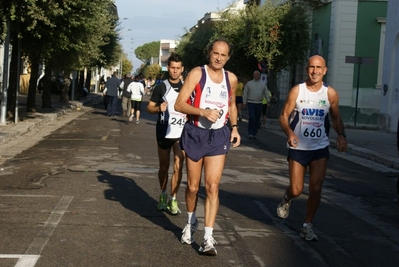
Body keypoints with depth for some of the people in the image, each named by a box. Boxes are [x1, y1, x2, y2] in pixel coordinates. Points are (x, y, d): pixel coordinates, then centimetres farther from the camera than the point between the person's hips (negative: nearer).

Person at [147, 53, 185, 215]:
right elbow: (149, 108, 1)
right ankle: (163, 196, 28)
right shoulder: (161, 87, 1)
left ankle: (173, 199, 2)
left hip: (181, 133, 1)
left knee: (178, 166, -7)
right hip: (164, 132, -1)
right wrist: (158, 108, -20)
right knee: (164, 166, 10)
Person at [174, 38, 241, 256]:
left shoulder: (231, 79, 5)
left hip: (219, 135, 2)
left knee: (212, 187, -7)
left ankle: (208, 238, -5)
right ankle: (191, 223, 38)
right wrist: (204, 112, -25)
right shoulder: (196, 74, -7)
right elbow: (179, 104, -12)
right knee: (193, 186, 10)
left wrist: (234, 127, 8)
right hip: (195, 133, -1)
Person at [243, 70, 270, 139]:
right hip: (251, 103, -2)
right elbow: (245, 94, 5)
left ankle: (254, 134, 14)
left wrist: (268, 101, -6)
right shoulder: (249, 83, 4)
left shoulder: (263, 84, 8)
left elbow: (266, 93, 5)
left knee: (257, 120, 4)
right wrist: (244, 103, 2)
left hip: (259, 104, 2)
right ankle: (250, 133, -7)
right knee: (251, 118, -16)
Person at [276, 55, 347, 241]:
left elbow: (336, 118, 10)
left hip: (320, 149, 1)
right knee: (296, 190, 1)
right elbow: (284, 116, -5)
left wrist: (341, 135, -9)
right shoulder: (297, 91, -7)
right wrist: (289, 132, -25)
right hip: (298, 148, -1)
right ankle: (287, 199, 39)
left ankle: (307, 226, 13)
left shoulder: (330, 93, -1)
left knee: (316, 189, -5)